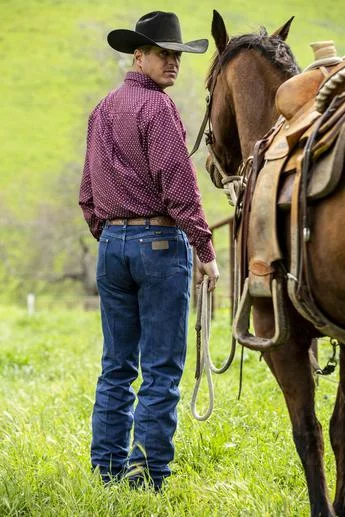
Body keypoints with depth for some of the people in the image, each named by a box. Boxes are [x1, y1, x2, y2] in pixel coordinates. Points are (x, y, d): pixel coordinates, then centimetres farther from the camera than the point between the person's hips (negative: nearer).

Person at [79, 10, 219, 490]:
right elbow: (178, 186, -17)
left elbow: (88, 192, 17)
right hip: (160, 240, -8)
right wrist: (205, 250, -13)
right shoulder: (157, 107, -12)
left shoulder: (102, 111, 13)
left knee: (116, 365, 12)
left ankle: (108, 468, 14)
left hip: (111, 242, 8)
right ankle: (148, 472, -3)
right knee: (162, 368, -2)